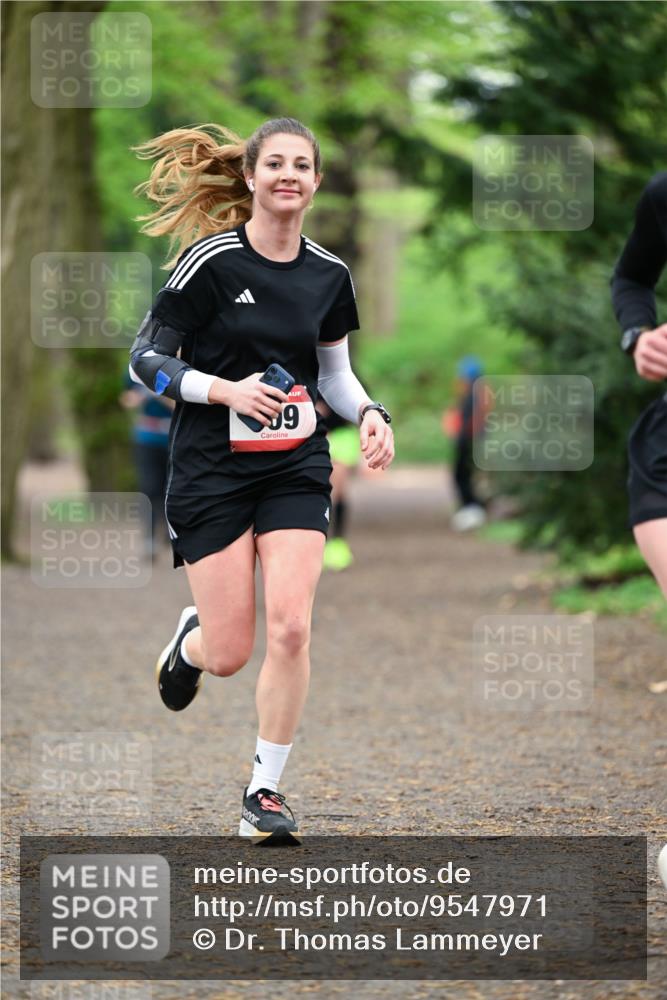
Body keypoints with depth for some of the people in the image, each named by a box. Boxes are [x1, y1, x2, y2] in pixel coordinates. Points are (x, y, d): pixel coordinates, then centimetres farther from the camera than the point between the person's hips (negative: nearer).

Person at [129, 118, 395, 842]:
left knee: (290, 627, -13)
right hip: (211, 471, -3)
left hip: (296, 469, 3)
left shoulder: (328, 274, 4)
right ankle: (190, 640, 37)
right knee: (230, 655, -3)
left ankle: (266, 790, 2)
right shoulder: (211, 260, -10)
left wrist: (370, 414, -2)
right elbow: (145, 359, -6)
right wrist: (225, 389, -19)